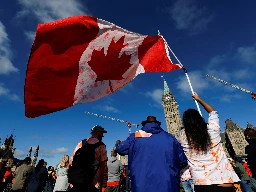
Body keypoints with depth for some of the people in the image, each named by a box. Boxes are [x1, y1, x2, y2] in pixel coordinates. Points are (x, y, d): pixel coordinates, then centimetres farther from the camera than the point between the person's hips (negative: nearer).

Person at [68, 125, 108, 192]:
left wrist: (70, 178, 13)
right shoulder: (101, 146, -5)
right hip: (93, 183, -4)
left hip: (77, 181, 4)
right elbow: (104, 166, -8)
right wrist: (104, 184, -2)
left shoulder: (81, 143, 7)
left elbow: (72, 160, 6)